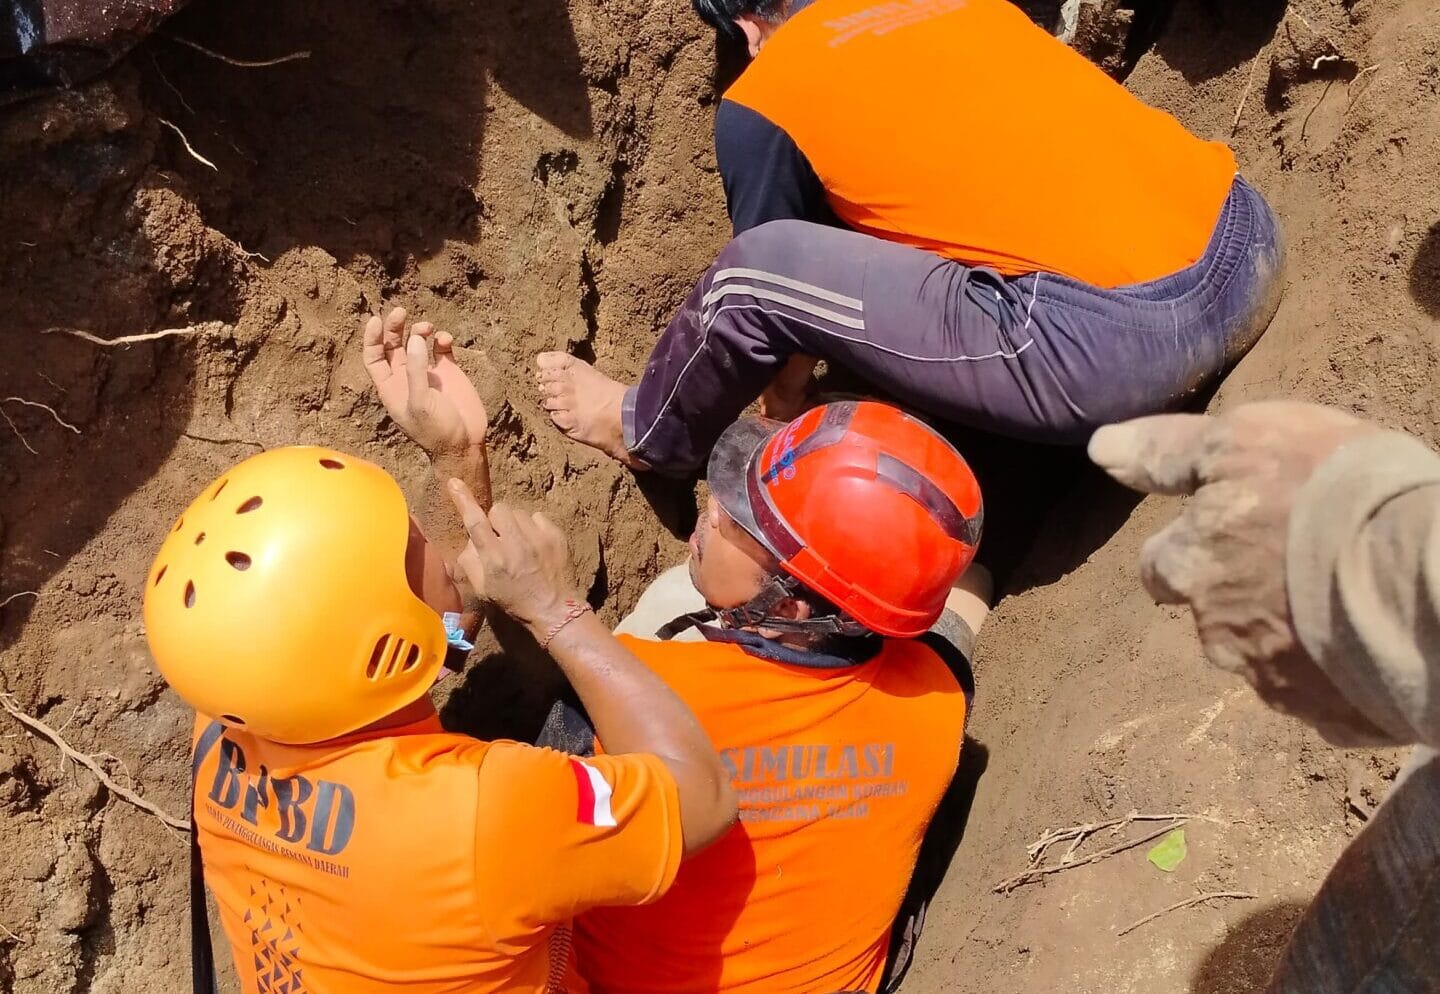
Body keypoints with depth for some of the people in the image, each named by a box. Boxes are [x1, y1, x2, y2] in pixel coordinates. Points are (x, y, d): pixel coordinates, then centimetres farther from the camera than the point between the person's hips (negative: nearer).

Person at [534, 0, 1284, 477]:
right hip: (1255, 252, 8)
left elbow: (770, 283, 18)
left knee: (753, 271, 2)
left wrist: (787, 395, 39)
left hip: (1112, 341, -8)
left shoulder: (760, 103, 5)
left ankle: (647, 432, 29)